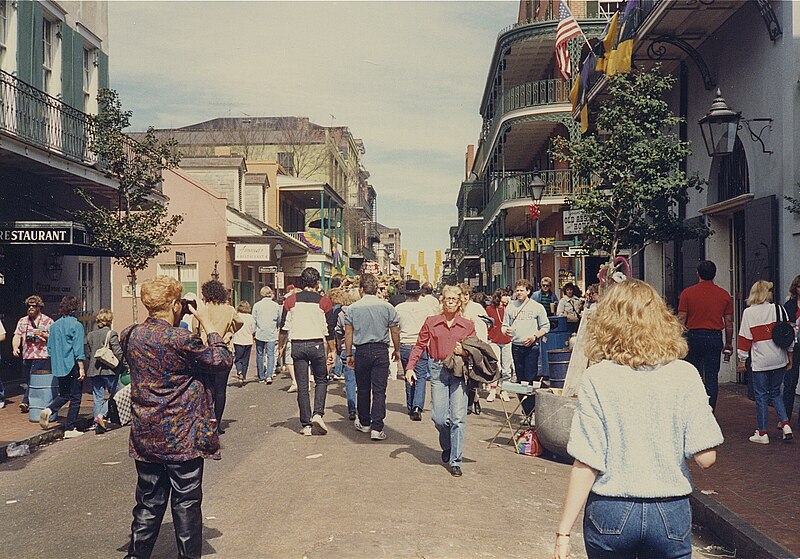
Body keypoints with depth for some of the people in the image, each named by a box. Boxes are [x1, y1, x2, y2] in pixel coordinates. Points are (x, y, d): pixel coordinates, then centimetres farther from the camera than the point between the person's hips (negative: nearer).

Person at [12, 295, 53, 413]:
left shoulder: (48, 321, 3)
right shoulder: (22, 321, 15)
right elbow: (17, 336, 7)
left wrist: (43, 334, -16)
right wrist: (15, 347, -11)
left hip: (42, 356, -5)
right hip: (27, 356, 5)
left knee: (34, 379, -13)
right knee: (27, 380, 8)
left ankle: (26, 402, -11)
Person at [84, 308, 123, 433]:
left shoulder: (90, 335, 7)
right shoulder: (111, 334, -9)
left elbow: (86, 353, 9)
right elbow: (118, 352, -15)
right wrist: (121, 364, -1)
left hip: (93, 370, 5)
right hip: (109, 370, -5)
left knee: (98, 397, 9)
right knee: (114, 394, 7)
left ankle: (98, 425, 9)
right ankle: (101, 415, -11)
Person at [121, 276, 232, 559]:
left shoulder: (130, 336, 0)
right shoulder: (181, 339, -20)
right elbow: (223, 362, -11)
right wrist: (208, 324, -5)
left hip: (145, 438, 6)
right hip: (183, 439, -6)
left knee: (149, 504, 16)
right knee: (186, 504, 6)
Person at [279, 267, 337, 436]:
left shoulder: (291, 300, 3)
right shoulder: (324, 301, -1)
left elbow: (284, 327, 4)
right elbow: (329, 329, -1)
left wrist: (281, 346, 15)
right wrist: (332, 351, 6)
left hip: (297, 345, 1)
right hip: (316, 345, -1)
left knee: (302, 386, 6)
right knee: (321, 381, 16)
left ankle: (306, 424, 6)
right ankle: (318, 414, -3)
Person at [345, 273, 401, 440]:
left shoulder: (352, 308, -2)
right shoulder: (387, 307, -2)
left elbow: (348, 334, 0)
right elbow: (395, 332, 3)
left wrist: (348, 354, 9)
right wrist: (397, 350, 16)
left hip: (362, 351, 1)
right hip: (381, 351, -1)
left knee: (362, 389, 14)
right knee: (379, 390, 0)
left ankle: (364, 423, 28)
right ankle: (377, 428, -5)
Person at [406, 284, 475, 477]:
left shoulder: (468, 325, 6)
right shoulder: (431, 322, 7)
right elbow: (420, 346, 7)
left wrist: (464, 352, -11)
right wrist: (410, 367, -4)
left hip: (460, 372, -1)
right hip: (438, 371, 1)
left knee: (458, 417, -6)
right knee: (438, 417, -3)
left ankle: (455, 461, 4)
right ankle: (447, 446, 29)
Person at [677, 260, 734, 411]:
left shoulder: (687, 293, -2)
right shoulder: (724, 295, 3)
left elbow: (681, 319, -3)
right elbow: (729, 322, 7)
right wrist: (729, 343, 16)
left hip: (694, 336, -1)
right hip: (715, 337, 1)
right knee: (712, 378, 3)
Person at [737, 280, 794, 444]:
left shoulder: (748, 313, -6)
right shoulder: (778, 309, 1)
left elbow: (744, 338, -5)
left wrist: (742, 361, 4)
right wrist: (789, 356, 15)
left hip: (760, 361, -3)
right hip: (779, 359, 3)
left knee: (761, 396, 5)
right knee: (775, 392, 19)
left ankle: (762, 433, 9)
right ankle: (785, 424, 6)